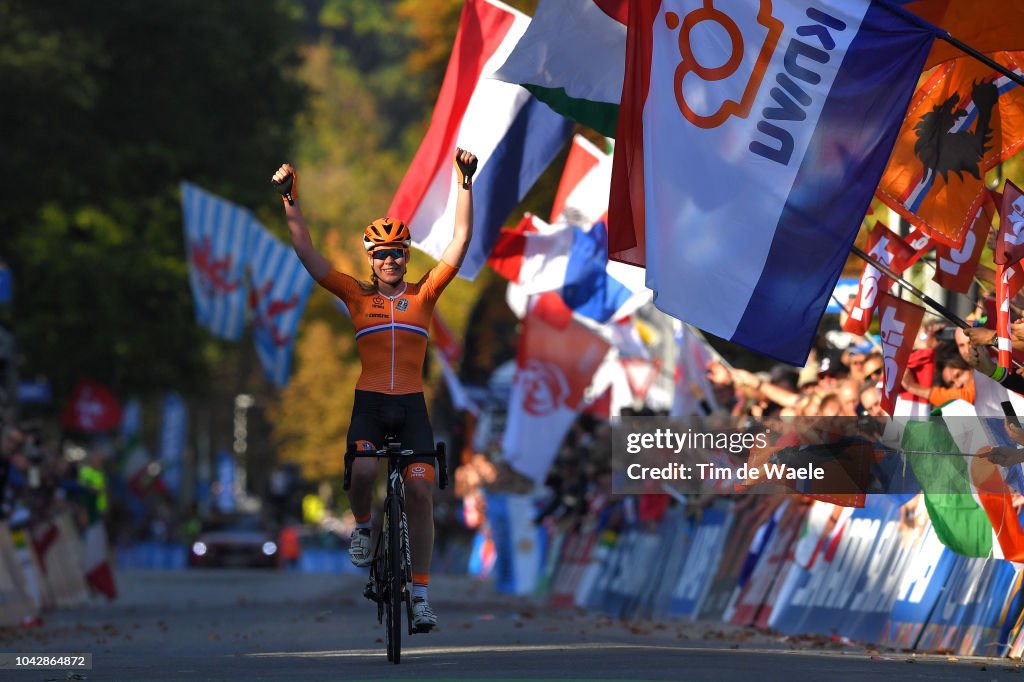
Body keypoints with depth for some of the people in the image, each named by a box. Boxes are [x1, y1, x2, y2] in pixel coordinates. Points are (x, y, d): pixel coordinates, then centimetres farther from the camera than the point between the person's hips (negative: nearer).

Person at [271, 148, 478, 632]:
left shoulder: (424, 294, 5)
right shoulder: (358, 296, 5)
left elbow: (461, 239, -2)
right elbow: (307, 253, 1)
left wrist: (465, 183, -10)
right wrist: (290, 201, -8)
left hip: (412, 406, 1)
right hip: (369, 404, 0)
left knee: (419, 491, -9)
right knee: (363, 471, -27)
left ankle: (420, 593, -1)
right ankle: (362, 527, 8)